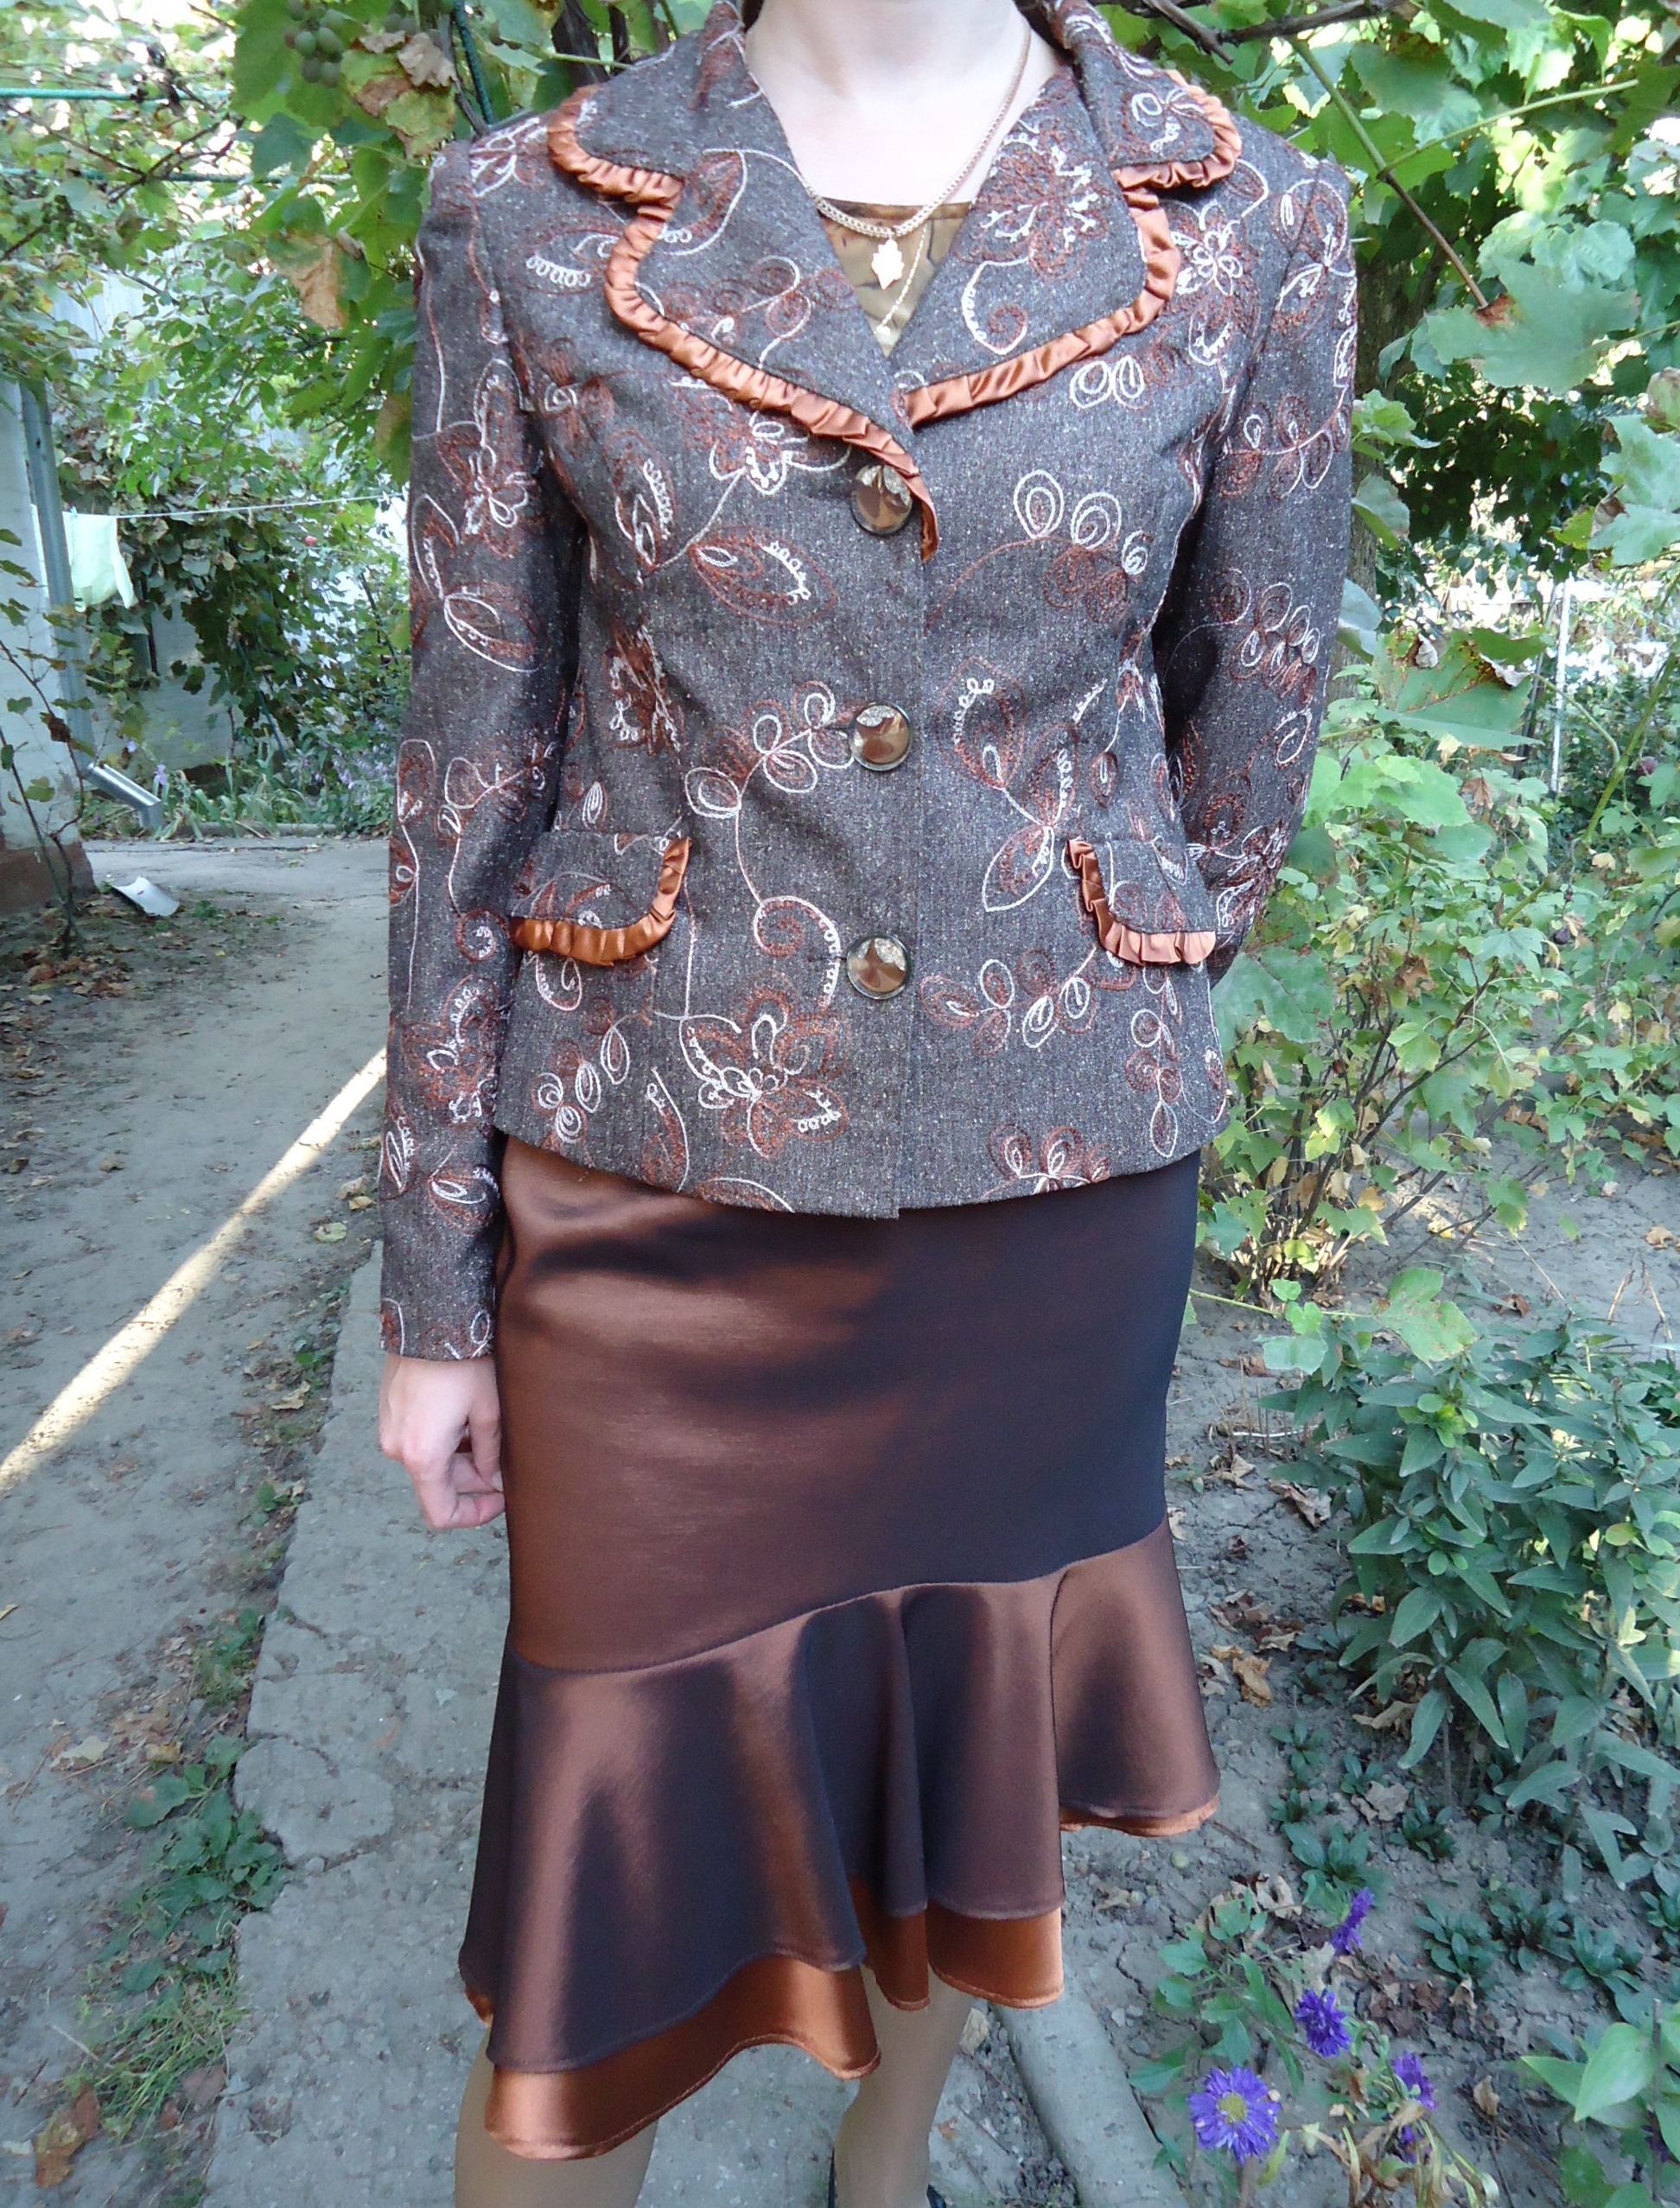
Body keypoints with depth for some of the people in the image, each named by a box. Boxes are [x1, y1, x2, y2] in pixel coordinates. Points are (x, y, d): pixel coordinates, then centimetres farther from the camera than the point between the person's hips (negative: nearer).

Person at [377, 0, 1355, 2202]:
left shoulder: (1254, 233, -1)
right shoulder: (527, 218, -1)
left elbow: (1249, 737, 7)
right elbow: (472, 777, -2)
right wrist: (434, 1288, 0)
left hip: (1056, 1186, 2)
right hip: (662, 1193, -1)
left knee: (971, 1745, 22)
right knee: (619, 1822, 11)